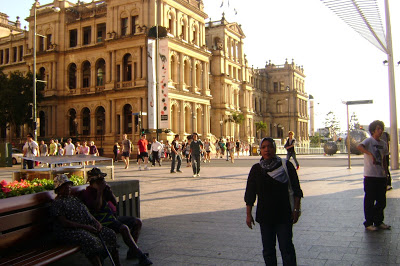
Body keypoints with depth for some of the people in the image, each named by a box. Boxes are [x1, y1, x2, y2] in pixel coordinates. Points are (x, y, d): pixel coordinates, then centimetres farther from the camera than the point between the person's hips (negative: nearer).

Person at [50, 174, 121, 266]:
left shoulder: (74, 198, 21)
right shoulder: (56, 203, -4)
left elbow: (87, 212, 21)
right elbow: (64, 223, -15)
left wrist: (96, 222, 1)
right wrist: (84, 227, -20)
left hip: (88, 225, 8)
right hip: (69, 231, -8)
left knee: (110, 234, -9)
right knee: (90, 240, -37)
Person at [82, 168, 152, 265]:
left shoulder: (104, 189, 15)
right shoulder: (88, 193, -7)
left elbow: (115, 203, 16)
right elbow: (97, 208, -22)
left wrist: (109, 190, 1)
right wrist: (99, 191, -17)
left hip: (113, 217, 9)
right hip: (103, 221, -9)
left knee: (137, 222, -2)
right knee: (124, 228, -32)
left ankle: (132, 252, -2)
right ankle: (140, 256, -26)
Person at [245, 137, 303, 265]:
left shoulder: (286, 166, -3)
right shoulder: (256, 169, 2)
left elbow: (296, 190, 1)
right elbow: (250, 194, 5)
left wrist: (296, 209, -4)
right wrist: (248, 214, 3)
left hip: (284, 215, -2)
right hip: (264, 215, 2)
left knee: (286, 248, 0)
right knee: (268, 250, 10)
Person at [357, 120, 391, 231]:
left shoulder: (383, 143, 12)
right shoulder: (369, 141, -7)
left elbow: (384, 160, 19)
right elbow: (359, 146, -28)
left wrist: (385, 172, 13)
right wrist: (370, 154, -40)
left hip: (381, 176, 6)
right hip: (370, 176, -6)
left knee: (382, 201, 12)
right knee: (369, 201, 1)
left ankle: (378, 222, 26)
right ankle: (368, 223, 10)